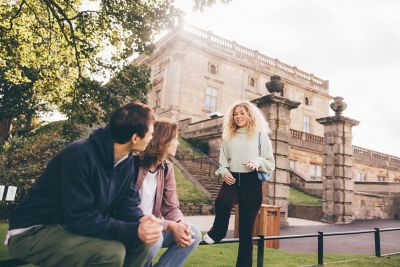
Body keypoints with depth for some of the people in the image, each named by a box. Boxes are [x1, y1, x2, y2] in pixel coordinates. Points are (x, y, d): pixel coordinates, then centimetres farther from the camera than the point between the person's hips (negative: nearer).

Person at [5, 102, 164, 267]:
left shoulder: (127, 160, -5)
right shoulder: (79, 156, -29)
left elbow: (126, 201, -1)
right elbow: (79, 218, -31)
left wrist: (140, 220, -22)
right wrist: (133, 230, -33)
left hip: (80, 226, 7)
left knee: (142, 238, -10)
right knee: (111, 252, -30)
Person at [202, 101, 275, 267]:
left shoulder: (260, 135, 3)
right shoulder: (228, 136, 13)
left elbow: (271, 163, 2)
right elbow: (223, 161, 14)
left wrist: (257, 162, -18)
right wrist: (224, 171, -7)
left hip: (251, 181, -2)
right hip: (232, 179, 2)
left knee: (246, 228, 3)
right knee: (222, 203, -32)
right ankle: (217, 232, 0)